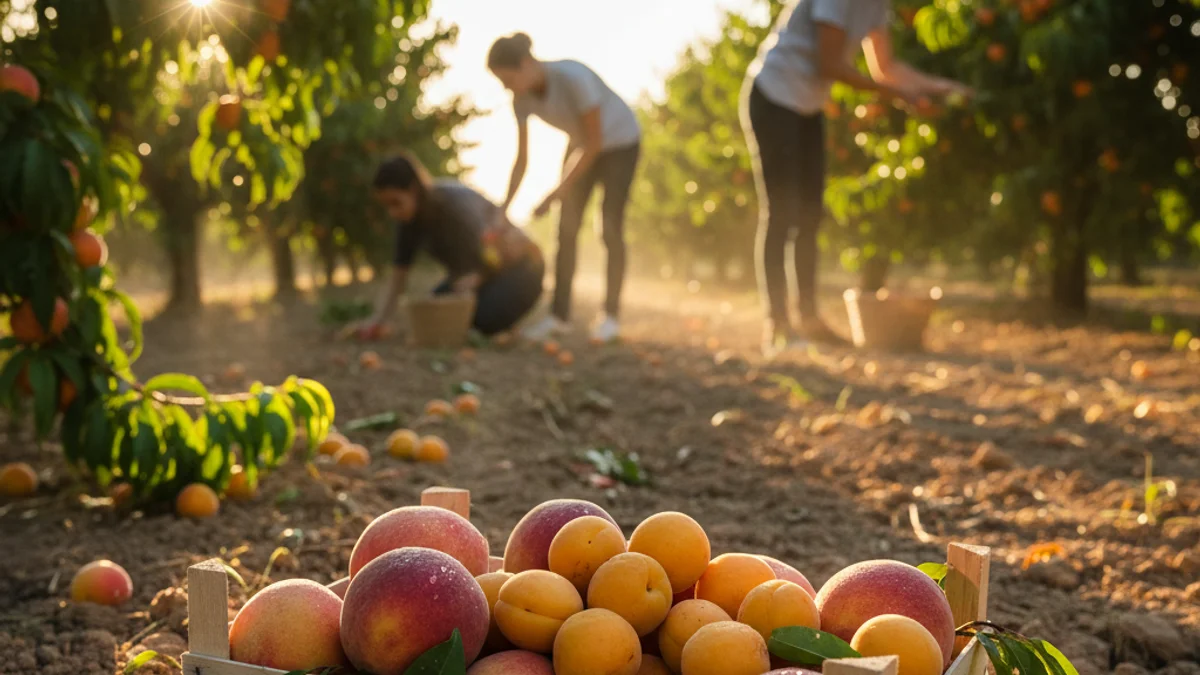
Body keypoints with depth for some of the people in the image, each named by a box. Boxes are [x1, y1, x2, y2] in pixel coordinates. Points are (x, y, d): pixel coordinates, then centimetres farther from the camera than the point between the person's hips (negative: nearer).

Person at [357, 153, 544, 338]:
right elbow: (397, 281, -9)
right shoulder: (409, 225, -10)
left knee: (484, 318, -31)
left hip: (518, 269, -6)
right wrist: (378, 319, -22)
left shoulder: (456, 203, -28)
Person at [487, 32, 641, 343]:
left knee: (611, 228, -9)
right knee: (566, 229, -3)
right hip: (582, 145, 6)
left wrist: (557, 193, -28)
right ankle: (559, 314, 1)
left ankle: (611, 315, -2)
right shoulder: (522, 97, -17)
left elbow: (594, 143, -28)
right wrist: (503, 210, -15)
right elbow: (522, 160, -9)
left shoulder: (573, 78, -36)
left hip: (619, 141, -5)